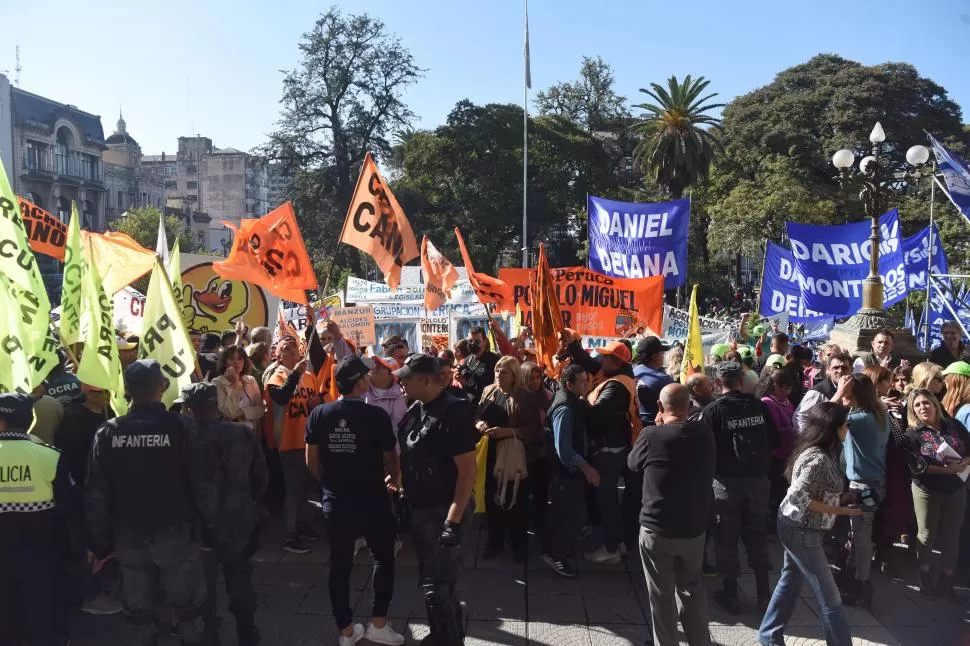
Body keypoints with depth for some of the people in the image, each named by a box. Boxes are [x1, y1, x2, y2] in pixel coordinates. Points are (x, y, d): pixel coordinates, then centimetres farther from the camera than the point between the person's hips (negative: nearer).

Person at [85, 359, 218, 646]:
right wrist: (210, 530, -1)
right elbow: (204, 486, -13)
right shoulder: (182, 426, -16)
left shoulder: (107, 433, -7)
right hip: (176, 535, -3)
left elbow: (96, 494, -2)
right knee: (188, 610, 15)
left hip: (129, 538, 3)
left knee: (139, 614, 19)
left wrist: (100, 542, 9)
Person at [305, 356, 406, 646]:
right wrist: (394, 479, 16)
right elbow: (391, 458, -6)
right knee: (383, 559, 17)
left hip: (335, 502, 3)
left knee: (340, 565, 14)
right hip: (372, 500, -3)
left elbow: (311, 462, -1)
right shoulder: (376, 415, -16)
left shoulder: (318, 415, -7)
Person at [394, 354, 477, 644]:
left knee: (437, 586, -1)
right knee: (434, 580, 21)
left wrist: (454, 520, -25)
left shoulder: (454, 412, -20)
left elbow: (468, 470, -22)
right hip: (420, 509, 9)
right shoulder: (415, 410, 6)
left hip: (444, 511, -9)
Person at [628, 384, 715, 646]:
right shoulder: (705, 433, -7)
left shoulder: (651, 436, -18)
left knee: (661, 594, 12)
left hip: (656, 529, -4)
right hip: (694, 527, 4)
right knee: (692, 586, 23)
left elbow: (632, 463, 0)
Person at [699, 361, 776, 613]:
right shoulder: (759, 406, -3)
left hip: (727, 481, -3)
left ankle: (731, 595, 17)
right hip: (757, 478, 3)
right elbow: (774, 441, 4)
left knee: (727, 537, 9)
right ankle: (763, 592, 24)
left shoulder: (712, 410, -13)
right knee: (757, 534, 16)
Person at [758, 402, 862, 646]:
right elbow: (799, 498, -27)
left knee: (791, 581, 20)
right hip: (802, 531, -10)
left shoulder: (815, 453, 4)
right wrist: (839, 510, -21)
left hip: (797, 527, 10)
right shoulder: (818, 459, -26)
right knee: (829, 596, 2)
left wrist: (841, 499, 3)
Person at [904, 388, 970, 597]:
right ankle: (925, 575, 27)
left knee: (951, 535, 12)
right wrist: (946, 469, -23)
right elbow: (917, 465, -17)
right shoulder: (912, 433, -10)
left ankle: (947, 578, 27)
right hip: (926, 490, -3)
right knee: (927, 534, 9)